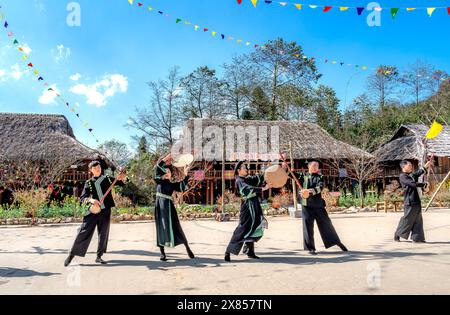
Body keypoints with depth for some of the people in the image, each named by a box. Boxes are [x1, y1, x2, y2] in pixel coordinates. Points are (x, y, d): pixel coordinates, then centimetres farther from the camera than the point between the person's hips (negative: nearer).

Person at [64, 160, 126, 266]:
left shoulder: (107, 178, 7)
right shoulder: (89, 183, 3)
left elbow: (121, 184, 8)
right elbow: (82, 197, -6)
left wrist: (121, 179, -15)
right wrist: (91, 200, -26)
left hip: (105, 211, 2)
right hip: (93, 210, -1)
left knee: (103, 233, 5)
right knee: (84, 232, -2)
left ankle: (99, 257, 16)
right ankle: (71, 254, 10)